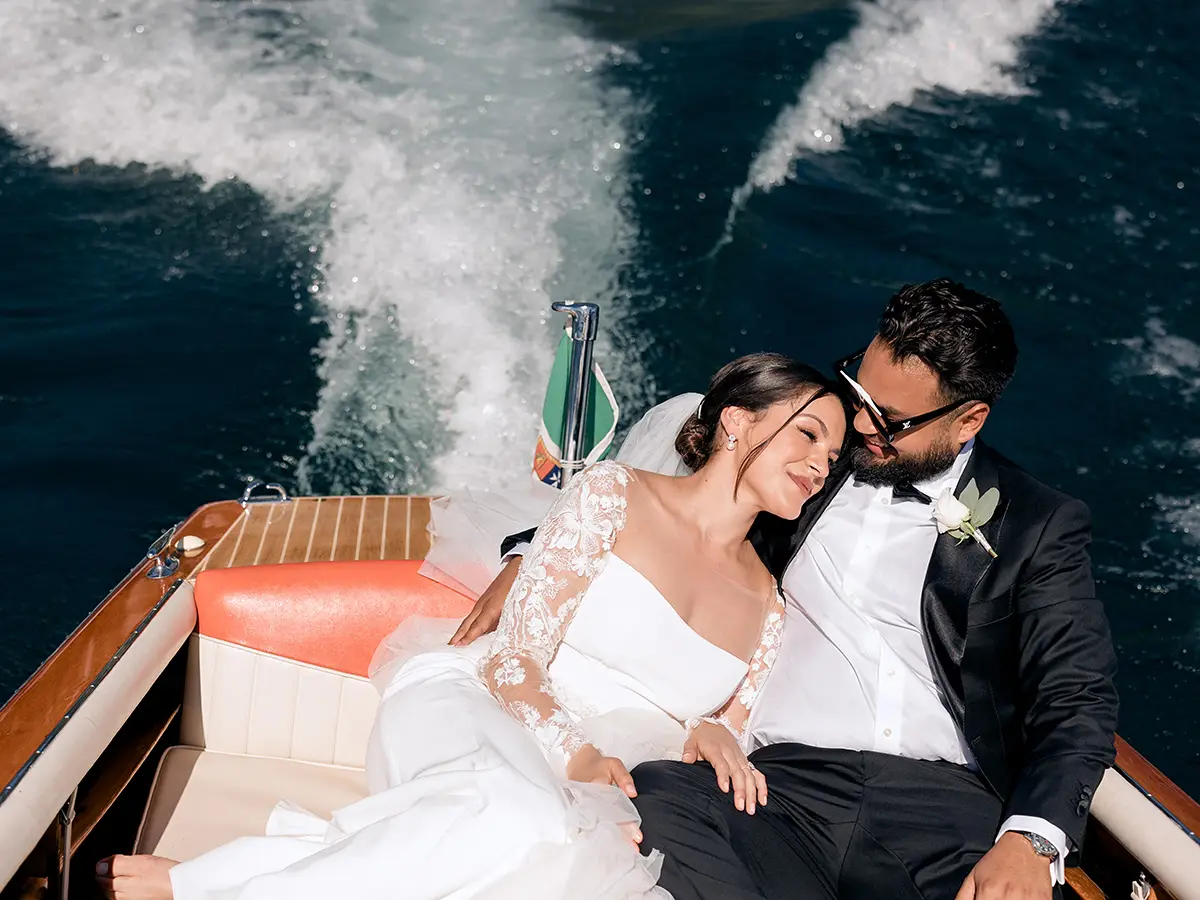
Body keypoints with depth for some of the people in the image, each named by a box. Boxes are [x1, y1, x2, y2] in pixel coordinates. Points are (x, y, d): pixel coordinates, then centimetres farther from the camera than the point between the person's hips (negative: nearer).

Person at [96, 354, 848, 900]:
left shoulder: (766, 605, 15)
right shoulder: (614, 497, 0)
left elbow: (724, 765, 17)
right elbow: (514, 659, -5)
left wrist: (712, 736, -7)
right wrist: (577, 755, -22)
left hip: (586, 796, 4)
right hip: (472, 711, -3)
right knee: (513, 816, -42)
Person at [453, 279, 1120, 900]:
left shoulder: (1040, 526, 11)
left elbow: (1078, 702, 3)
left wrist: (1031, 841, -17)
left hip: (944, 806, -2)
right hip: (782, 779, 3)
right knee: (657, 794, -31)